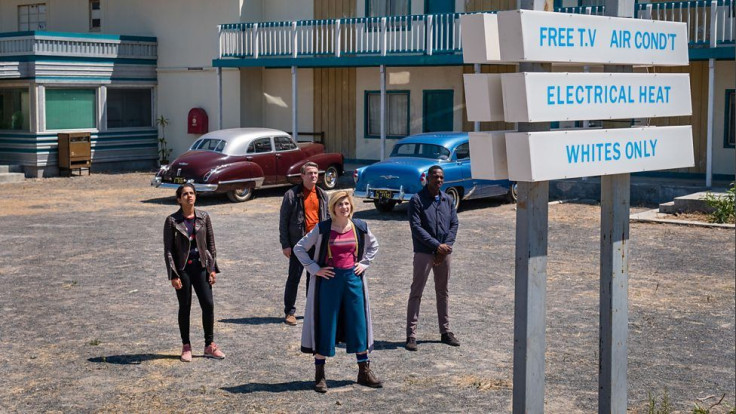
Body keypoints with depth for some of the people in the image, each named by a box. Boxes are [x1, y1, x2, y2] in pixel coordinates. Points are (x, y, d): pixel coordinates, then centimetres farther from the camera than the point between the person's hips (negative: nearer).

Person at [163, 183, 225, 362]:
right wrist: (173, 275, -11)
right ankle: (186, 347, 19)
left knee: (208, 304, -1)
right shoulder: (172, 221, -6)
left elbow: (211, 244, 8)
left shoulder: (203, 217, 3)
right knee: (185, 307, 5)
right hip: (182, 268, -2)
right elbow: (168, 250, -6)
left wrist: (212, 268, 1)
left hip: (200, 266, 3)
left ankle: (209, 345, 12)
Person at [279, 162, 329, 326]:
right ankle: (289, 312, 9)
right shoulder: (292, 195, -6)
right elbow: (283, 221, -5)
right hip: (298, 243, -4)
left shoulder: (322, 195, 9)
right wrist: (285, 245, -9)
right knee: (294, 278, 0)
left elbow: (327, 218, 16)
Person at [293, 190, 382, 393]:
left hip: (353, 279, 3)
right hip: (329, 280, -3)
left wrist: (364, 263, 8)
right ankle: (320, 375, 10)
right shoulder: (322, 229, -7)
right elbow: (299, 248, -2)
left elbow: (373, 245, 21)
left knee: (359, 323, 5)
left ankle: (364, 372, 17)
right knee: (325, 326, 1)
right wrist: (315, 269, -7)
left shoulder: (360, 227, 3)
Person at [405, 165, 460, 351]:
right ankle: (411, 335, 1)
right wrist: (436, 245, -17)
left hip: (444, 252, 5)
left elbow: (454, 224, 7)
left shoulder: (447, 200, 9)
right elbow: (416, 227, -13)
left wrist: (447, 246, -8)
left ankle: (445, 332, 22)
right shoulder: (417, 200, -7)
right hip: (424, 252, -5)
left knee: (443, 292, 13)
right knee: (416, 293, -2)